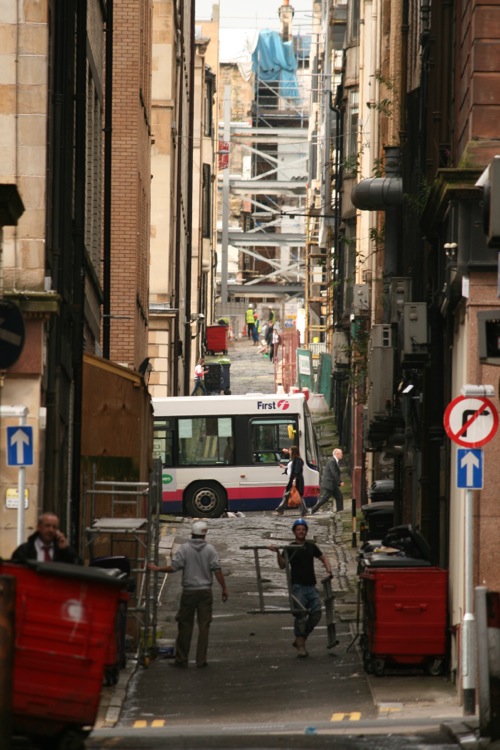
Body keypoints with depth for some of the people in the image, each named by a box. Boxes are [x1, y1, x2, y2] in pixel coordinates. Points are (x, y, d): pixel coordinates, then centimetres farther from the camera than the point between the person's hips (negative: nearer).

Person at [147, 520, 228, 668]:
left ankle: (181, 659, 9)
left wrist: (156, 568, 4)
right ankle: (201, 659, 2)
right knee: (204, 625, 3)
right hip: (205, 591, 0)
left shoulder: (184, 549, -5)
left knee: (184, 625, 7)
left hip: (189, 592, 0)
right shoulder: (210, 549, -2)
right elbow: (217, 570, -7)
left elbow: (174, 567, -10)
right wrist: (224, 588, 0)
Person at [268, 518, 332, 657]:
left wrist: (328, 570, 5)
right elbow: (283, 565, -13)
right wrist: (278, 553, -30)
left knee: (316, 613, -2)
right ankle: (301, 645, -4)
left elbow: (323, 558, 24)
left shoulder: (311, 546, 14)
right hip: (298, 586, -5)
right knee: (300, 615, -9)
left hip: (311, 586, 5)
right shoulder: (290, 548, -1)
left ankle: (300, 640, 11)